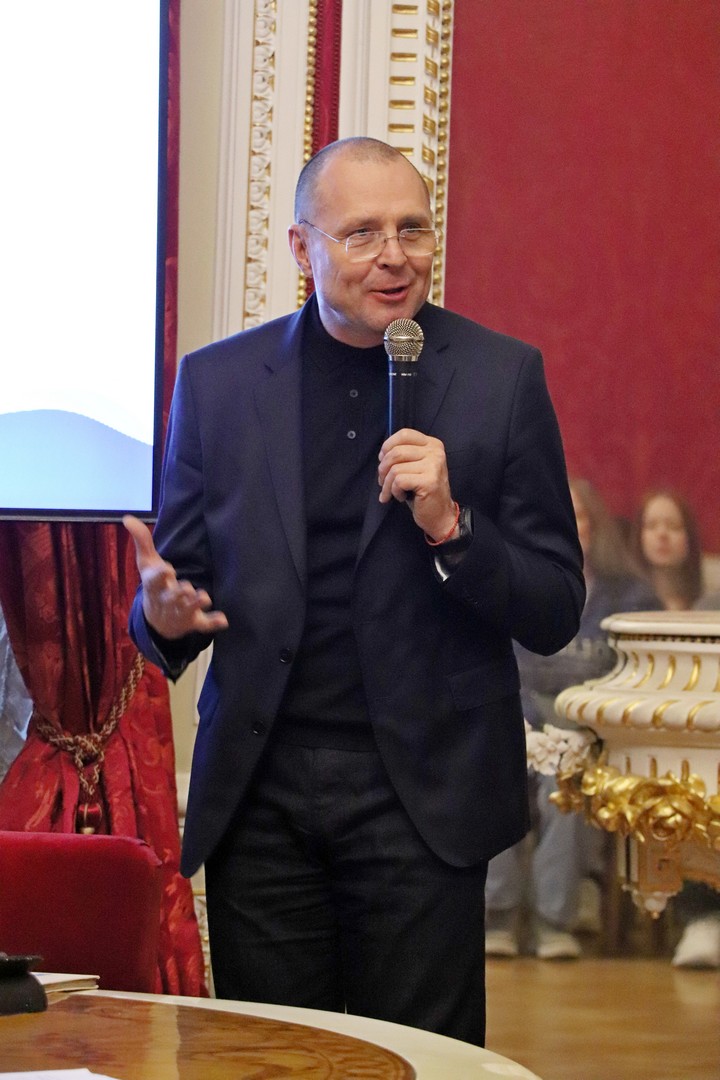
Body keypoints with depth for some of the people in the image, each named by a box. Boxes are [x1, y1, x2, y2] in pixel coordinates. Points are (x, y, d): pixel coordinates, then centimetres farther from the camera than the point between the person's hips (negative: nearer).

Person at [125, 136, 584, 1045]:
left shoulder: (502, 376, 2)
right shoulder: (217, 381, 8)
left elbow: (554, 615, 2)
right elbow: (179, 579, 12)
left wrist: (450, 525, -15)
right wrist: (163, 615, -11)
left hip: (420, 792, -2)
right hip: (258, 792, 2)